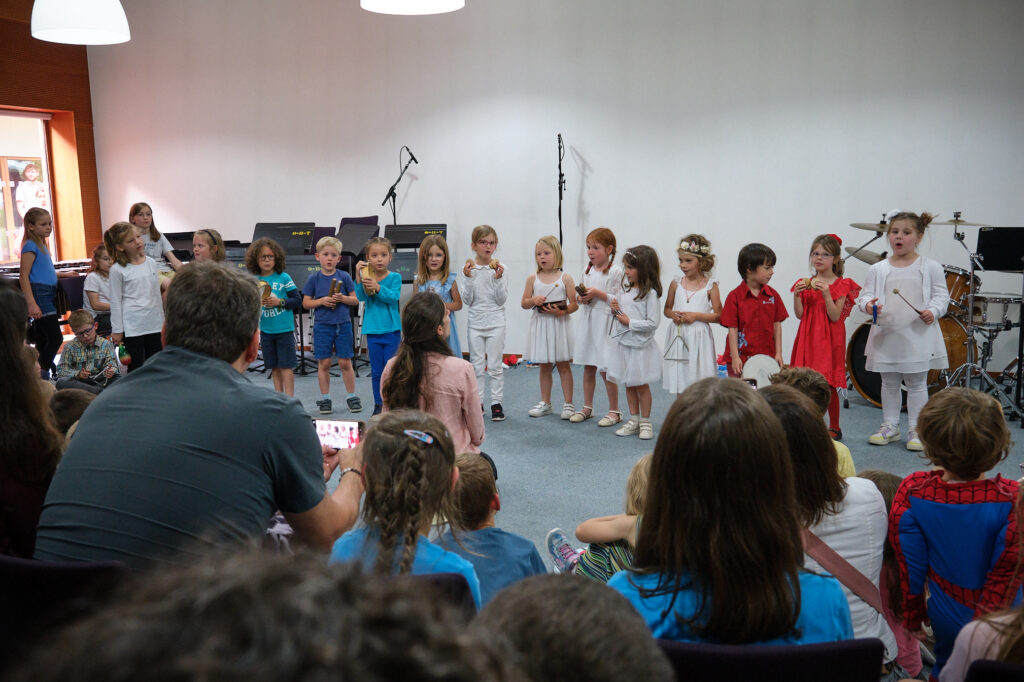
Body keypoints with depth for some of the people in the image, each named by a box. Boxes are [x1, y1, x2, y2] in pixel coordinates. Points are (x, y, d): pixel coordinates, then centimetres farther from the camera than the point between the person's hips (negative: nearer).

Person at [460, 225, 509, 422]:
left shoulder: (499, 268, -3)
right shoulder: (468, 268, -1)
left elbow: (501, 300, -7)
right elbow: (467, 299, -5)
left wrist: (498, 278, -18)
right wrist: (468, 277, -15)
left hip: (495, 322, -1)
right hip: (475, 322, 1)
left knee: (495, 366, 4)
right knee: (476, 365, 8)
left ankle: (496, 403, 12)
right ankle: (478, 402, 18)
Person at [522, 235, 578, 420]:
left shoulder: (565, 278, -3)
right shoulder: (532, 279, 4)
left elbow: (575, 304, -5)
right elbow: (524, 304, 7)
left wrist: (562, 311, -22)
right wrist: (534, 300, -13)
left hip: (559, 324, -3)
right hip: (540, 325, 3)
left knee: (563, 365, 4)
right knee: (544, 366, 11)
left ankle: (568, 404, 12)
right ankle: (545, 403, 22)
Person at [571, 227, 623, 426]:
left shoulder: (615, 271, -10)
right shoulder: (587, 270, 10)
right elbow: (579, 295, 17)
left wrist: (598, 294, -20)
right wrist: (581, 298, -4)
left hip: (605, 323, -6)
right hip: (587, 321, 6)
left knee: (605, 369, -2)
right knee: (588, 367, 13)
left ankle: (614, 411, 12)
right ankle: (587, 407, 25)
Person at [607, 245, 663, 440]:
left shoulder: (650, 294, -15)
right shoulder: (626, 289, 8)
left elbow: (652, 323, -19)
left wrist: (629, 322, -18)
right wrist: (615, 309, -1)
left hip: (641, 346, -7)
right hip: (624, 344, 7)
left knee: (641, 385, 4)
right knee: (629, 385, 13)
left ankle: (645, 422, 17)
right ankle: (634, 420, 24)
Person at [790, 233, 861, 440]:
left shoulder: (841, 285, -2)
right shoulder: (805, 283, 8)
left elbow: (835, 317, -12)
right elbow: (799, 314, 1)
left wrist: (826, 294, -23)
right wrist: (797, 295, -13)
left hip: (829, 340, -3)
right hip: (808, 338, 4)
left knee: (828, 386, -1)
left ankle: (834, 427, 14)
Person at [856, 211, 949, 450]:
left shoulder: (930, 268, -1)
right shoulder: (878, 269, 4)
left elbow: (941, 295, 1)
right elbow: (865, 295, 3)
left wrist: (933, 311, -17)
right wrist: (868, 304, -19)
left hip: (918, 336, -2)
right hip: (886, 335, 3)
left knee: (916, 383, 5)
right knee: (889, 382, 13)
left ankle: (915, 429, 16)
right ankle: (890, 425, 26)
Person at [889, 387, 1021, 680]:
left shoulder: (913, 492, -21)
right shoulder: (1011, 499, -27)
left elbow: (910, 565, -10)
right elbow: (1007, 571, -19)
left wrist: (913, 615, 5)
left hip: (945, 617, 3)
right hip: (1001, 620, -2)